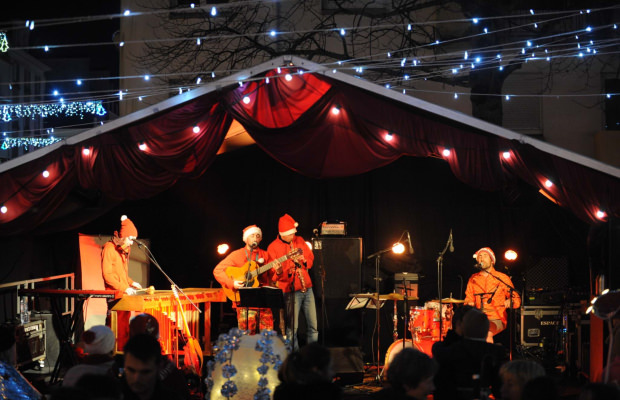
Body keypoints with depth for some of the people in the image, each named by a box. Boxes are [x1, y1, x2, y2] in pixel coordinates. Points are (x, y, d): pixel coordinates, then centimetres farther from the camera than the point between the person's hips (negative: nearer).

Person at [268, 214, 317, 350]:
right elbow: (273, 273, -7)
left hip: (307, 288, 5)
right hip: (291, 291, -5)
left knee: (313, 325, 6)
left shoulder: (299, 240, 11)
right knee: (292, 328, -6)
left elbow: (311, 258, 18)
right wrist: (279, 272, -29)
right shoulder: (273, 247, -5)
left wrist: (304, 260, -5)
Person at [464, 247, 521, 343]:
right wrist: (470, 304, -2)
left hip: (497, 319, -3)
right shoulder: (473, 279, 15)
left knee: (488, 332, -34)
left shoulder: (502, 278, 5)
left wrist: (510, 301, -17)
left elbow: (517, 300, 6)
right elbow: (468, 299, 21)